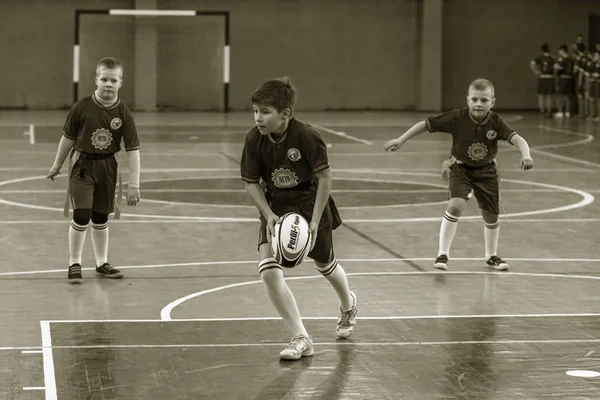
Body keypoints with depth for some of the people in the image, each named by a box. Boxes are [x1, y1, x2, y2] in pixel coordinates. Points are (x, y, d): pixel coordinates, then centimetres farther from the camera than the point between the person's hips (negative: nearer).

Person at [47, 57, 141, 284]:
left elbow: (133, 150, -8)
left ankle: (102, 263, 27)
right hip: (82, 164, -2)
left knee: (101, 218, 14)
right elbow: (68, 137, 0)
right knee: (81, 216, -10)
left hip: (107, 167, 2)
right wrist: (57, 165, 9)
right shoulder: (82, 108, -13)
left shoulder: (123, 114, -10)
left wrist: (134, 185, -11)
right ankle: (74, 264, 5)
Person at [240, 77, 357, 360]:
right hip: (275, 207, 2)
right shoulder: (254, 140, -15)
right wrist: (269, 216, -18)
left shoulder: (306, 136, -25)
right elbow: (251, 183, -5)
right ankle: (301, 338, -10)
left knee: (326, 265, 19)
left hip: (310, 202, -2)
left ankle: (348, 304, 56)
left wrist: (314, 222, -21)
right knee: (268, 271, -18)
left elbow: (324, 177, -18)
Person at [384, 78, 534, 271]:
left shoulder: (496, 122, -20)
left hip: (486, 171, 2)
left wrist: (525, 155, -51)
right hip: (461, 169, -2)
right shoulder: (457, 118, -22)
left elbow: (517, 139, -30)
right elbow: (426, 124, -16)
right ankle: (443, 254, -13)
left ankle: (492, 256, 35)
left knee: (491, 216, 9)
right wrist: (401, 140, -18)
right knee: (456, 205, -25)